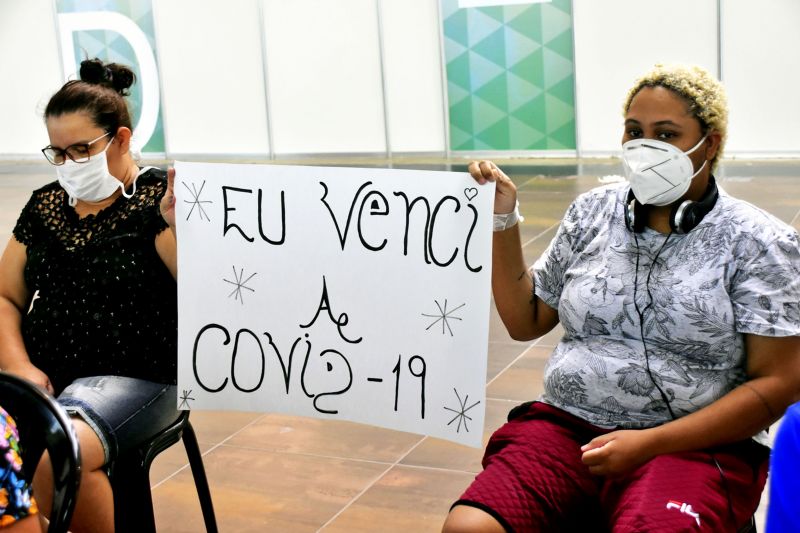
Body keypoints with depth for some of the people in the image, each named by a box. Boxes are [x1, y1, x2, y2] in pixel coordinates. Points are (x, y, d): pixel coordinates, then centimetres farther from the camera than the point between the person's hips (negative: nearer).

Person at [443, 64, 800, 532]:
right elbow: (526, 321, 15)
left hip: (692, 443, -3)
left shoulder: (758, 243, -1)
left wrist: (650, 443, -14)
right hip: (565, 426, 3)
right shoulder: (593, 212, 10)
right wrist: (503, 223, 2)